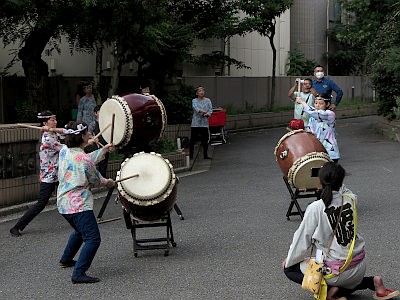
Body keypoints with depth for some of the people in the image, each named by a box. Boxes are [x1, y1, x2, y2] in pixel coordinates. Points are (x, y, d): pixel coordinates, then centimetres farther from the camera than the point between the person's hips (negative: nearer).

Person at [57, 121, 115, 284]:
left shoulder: (64, 151, 5)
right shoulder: (84, 159, -19)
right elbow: (95, 180, -4)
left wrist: (103, 150, 26)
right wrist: (107, 182, 17)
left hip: (63, 203, 10)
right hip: (79, 205, -10)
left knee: (80, 231, 31)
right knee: (93, 239, -8)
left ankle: (66, 259, 45)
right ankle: (79, 273, -14)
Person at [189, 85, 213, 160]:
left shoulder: (208, 100, 10)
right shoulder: (194, 101, 5)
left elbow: (210, 110, 0)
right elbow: (195, 108, -15)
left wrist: (207, 114, -21)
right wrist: (202, 111, -32)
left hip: (204, 123, 2)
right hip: (195, 123, -2)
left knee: (205, 140, 4)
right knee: (193, 140, -1)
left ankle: (205, 155, 15)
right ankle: (190, 155, 6)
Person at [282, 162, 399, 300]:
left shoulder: (315, 208, -18)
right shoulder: (351, 199, -6)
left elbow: (303, 238, -8)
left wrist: (289, 260, 6)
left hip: (337, 271, -6)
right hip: (360, 268, 6)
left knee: (289, 269, 10)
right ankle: (372, 282, 10)